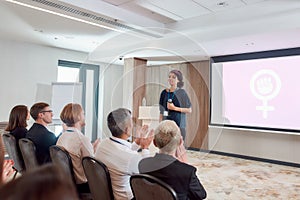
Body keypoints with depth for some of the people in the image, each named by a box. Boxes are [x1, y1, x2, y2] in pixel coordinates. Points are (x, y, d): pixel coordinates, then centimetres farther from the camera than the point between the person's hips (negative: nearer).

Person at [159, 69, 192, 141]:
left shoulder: (182, 92, -2)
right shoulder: (164, 93, 8)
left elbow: (189, 110, -3)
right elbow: (161, 112, 11)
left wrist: (175, 108, -14)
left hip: (179, 124, -3)